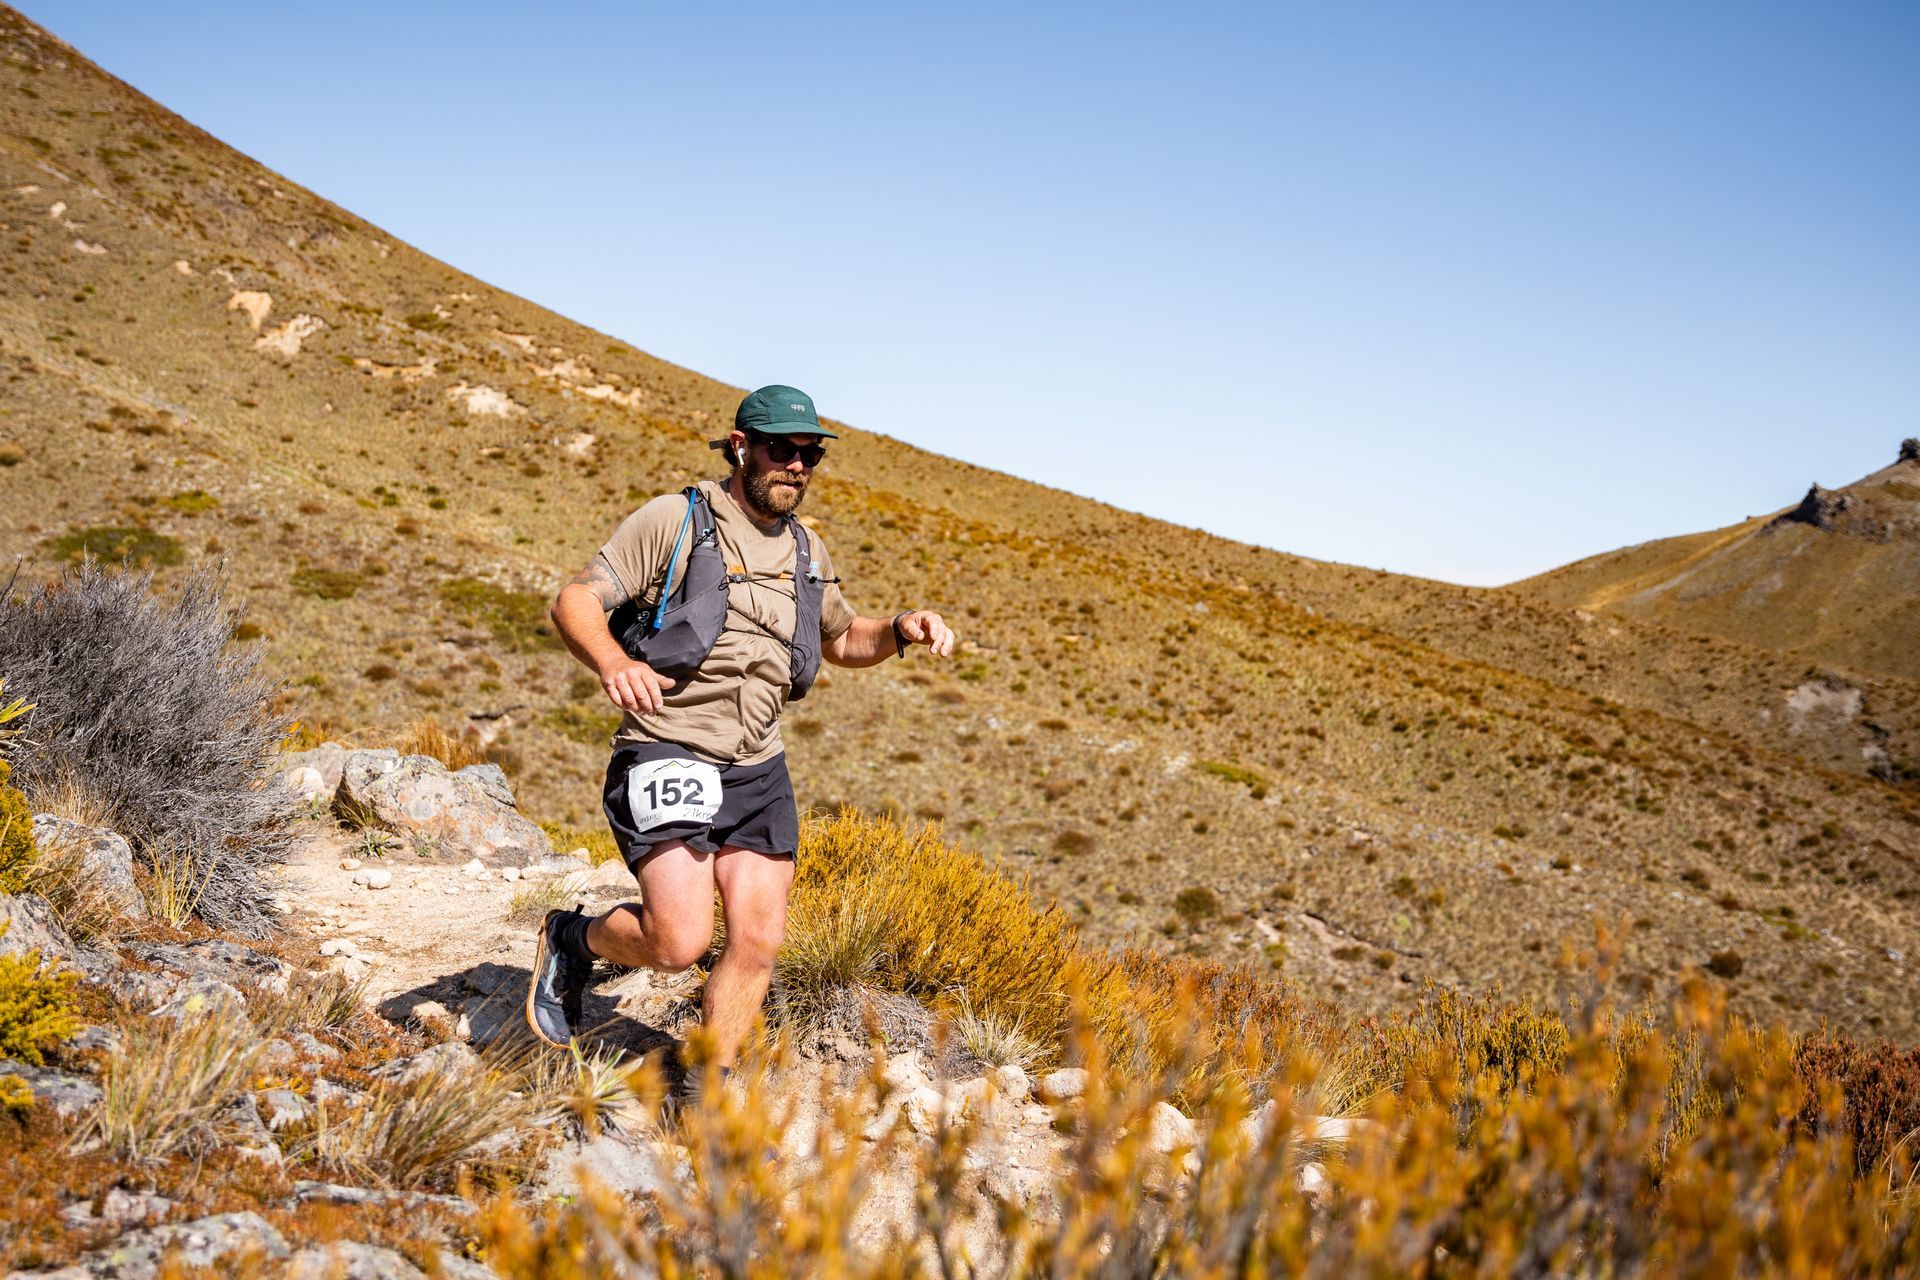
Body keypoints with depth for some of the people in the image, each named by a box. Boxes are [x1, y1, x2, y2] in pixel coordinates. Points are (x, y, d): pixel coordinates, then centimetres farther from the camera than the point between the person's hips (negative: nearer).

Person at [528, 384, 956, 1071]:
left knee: (759, 940, 2)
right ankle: (573, 939, 15)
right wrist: (613, 663, -33)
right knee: (679, 941, -17)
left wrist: (900, 629, 7)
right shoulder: (676, 520, -5)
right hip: (667, 756, -6)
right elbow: (575, 601, -11)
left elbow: (844, 639, 29)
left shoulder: (807, 552, 15)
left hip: (758, 770, 6)